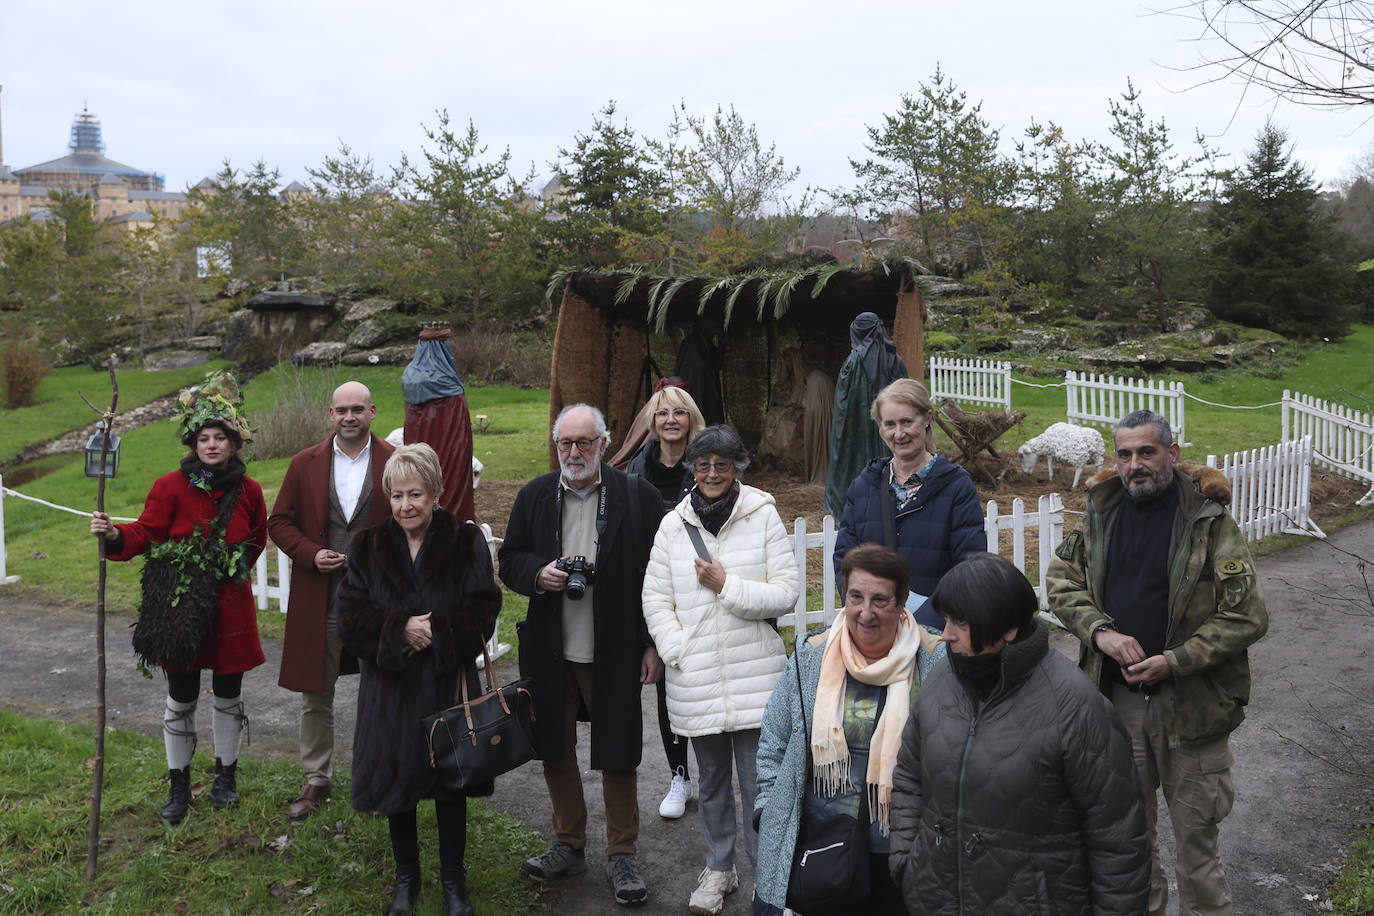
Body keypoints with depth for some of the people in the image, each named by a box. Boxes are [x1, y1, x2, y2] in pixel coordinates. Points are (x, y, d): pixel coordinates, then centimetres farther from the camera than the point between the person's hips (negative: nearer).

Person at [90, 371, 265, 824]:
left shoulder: (248, 490, 0)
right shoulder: (171, 487, -7)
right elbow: (146, 534, -12)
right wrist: (113, 535, -29)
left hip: (231, 608, 2)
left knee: (228, 697, 12)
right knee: (181, 701, 5)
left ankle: (226, 774, 31)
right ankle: (178, 785, 21)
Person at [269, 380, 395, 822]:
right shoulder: (304, 464, 4)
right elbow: (279, 521, 7)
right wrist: (311, 554, -9)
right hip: (319, 602, 1)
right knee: (315, 696, 10)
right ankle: (316, 781, 25)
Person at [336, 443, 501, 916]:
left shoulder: (466, 543, -7)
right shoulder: (368, 547, -1)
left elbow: (482, 614, -10)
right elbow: (350, 619, -6)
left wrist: (433, 631, -20)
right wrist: (401, 629, -19)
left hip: (449, 683, -1)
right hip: (390, 686, 2)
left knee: (450, 781, 11)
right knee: (396, 781, 12)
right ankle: (406, 877, 34)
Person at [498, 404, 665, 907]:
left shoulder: (637, 496, -5)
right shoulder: (534, 496, 5)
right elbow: (509, 561, 11)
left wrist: (654, 644, -6)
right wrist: (538, 574, -12)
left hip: (614, 654, -3)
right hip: (550, 652, 4)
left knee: (617, 757, 5)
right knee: (556, 752, 14)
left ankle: (622, 855, 22)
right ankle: (568, 845, 33)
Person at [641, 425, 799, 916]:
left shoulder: (763, 515, -3)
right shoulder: (673, 525, 4)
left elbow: (786, 594, -6)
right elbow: (656, 600, 4)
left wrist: (726, 586, -14)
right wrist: (678, 654, -6)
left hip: (755, 677, -3)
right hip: (695, 681, 3)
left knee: (758, 783, 0)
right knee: (712, 780, 18)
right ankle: (719, 869, 37)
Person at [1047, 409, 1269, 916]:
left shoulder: (1208, 520, -11)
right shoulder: (1102, 512, 1)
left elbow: (1247, 616, -12)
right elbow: (1061, 580, 6)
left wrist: (1174, 662, -19)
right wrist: (1101, 632, -11)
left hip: (1190, 700, -4)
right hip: (1118, 698, 4)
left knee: (1195, 826, 9)